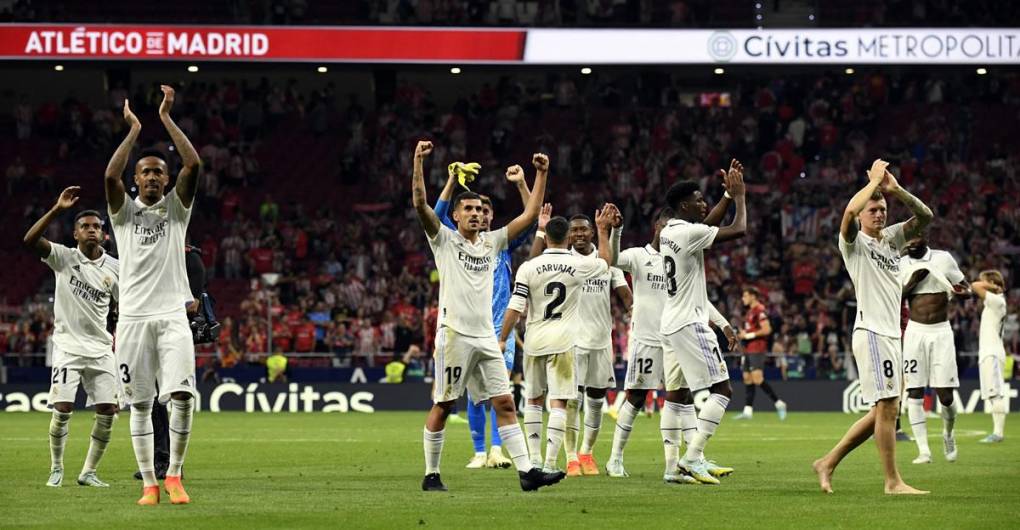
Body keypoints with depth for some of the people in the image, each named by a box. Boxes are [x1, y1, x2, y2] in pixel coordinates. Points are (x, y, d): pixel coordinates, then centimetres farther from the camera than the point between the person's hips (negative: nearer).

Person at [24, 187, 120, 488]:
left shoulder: (114, 268, 5)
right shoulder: (63, 257, -2)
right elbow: (30, 240, -19)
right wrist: (57, 210, -26)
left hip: (101, 349, 3)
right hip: (68, 346, -3)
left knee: (108, 412, -4)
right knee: (62, 409, -12)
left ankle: (88, 472, 11)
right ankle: (56, 469, 8)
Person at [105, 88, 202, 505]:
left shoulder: (176, 208, 11)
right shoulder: (124, 212, 11)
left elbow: (193, 165, -4)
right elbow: (111, 175, -9)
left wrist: (166, 118, -4)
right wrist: (134, 129, -6)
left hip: (172, 314, -1)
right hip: (133, 316, 1)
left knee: (182, 395, -15)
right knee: (140, 404, 1)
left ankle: (174, 475, -2)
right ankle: (149, 482, 6)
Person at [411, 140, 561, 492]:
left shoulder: (492, 242, 16)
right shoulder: (445, 239, 3)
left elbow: (530, 214, 17)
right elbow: (420, 204, -11)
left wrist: (541, 174, 10)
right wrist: (419, 162, -19)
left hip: (486, 338, 5)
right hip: (454, 336, -5)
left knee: (504, 403, -1)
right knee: (443, 406, 0)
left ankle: (526, 471, -6)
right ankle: (431, 474, 8)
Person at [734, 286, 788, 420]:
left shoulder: (760, 310, -13)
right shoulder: (750, 311, 18)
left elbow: (766, 329, -21)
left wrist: (749, 335, -16)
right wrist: (743, 335, 13)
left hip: (757, 349, -10)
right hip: (748, 349, 10)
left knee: (757, 379, -16)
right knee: (747, 378, 6)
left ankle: (779, 403, -8)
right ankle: (748, 411, 5)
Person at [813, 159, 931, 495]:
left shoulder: (891, 238, 18)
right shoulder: (855, 242, -3)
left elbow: (924, 216, 10)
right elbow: (849, 211, -24)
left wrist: (896, 189, -3)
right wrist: (874, 181, -12)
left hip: (892, 335, 8)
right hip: (871, 332, -8)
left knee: (884, 410, 9)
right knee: (887, 407, -10)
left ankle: (828, 463, 16)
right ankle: (893, 481, -5)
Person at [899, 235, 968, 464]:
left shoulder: (943, 258, 2)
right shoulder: (901, 265, 4)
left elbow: (965, 288, 10)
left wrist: (962, 290, -13)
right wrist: (913, 281, -14)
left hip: (941, 332, 0)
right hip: (915, 332, 1)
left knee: (945, 396, -3)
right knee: (915, 392, -7)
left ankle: (948, 433, 26)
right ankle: (923, 450, -4)